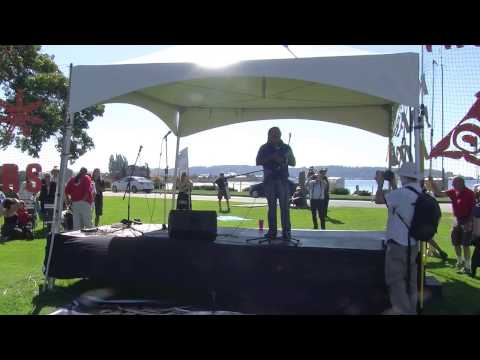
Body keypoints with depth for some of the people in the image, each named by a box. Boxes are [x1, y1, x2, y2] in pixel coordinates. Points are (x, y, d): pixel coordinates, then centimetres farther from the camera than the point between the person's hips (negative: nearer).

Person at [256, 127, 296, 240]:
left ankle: (286, 231, -5)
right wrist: (270, 158, -11)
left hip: (283, 180, -1)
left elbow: (293, 163, 10)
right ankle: (272, 231, 6)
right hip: (269, 180, 1)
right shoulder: (264, 148, 10)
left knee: (285, 206, -6)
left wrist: (282, 160, -9)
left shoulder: (286, 148, 9)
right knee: (271, 206, 3)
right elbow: (258, 162, 4)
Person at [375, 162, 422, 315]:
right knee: (409, 280, 17)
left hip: (398, 244, -8)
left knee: (395, 280, 0)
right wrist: (393, 185, 19)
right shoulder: (420, 194, 5)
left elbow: (378, 199, -11)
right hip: (413, 244, 9)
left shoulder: (402, 192, -22)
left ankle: (405, 311, -1)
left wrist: (380, 183, 4)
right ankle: (411, 310, 28)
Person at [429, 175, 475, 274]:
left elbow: (473, 209, -14)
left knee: (465, 245, -2)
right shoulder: (453, 192, 2)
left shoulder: (470, 194, -15)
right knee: (455, 243, 15)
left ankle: (467, 266, 7)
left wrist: (470, 222, -18)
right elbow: (439, 193, 3)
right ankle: (460, 261, 36)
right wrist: (432, 183, -9)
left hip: (466, 221, -6)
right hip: (457, 220, 7)